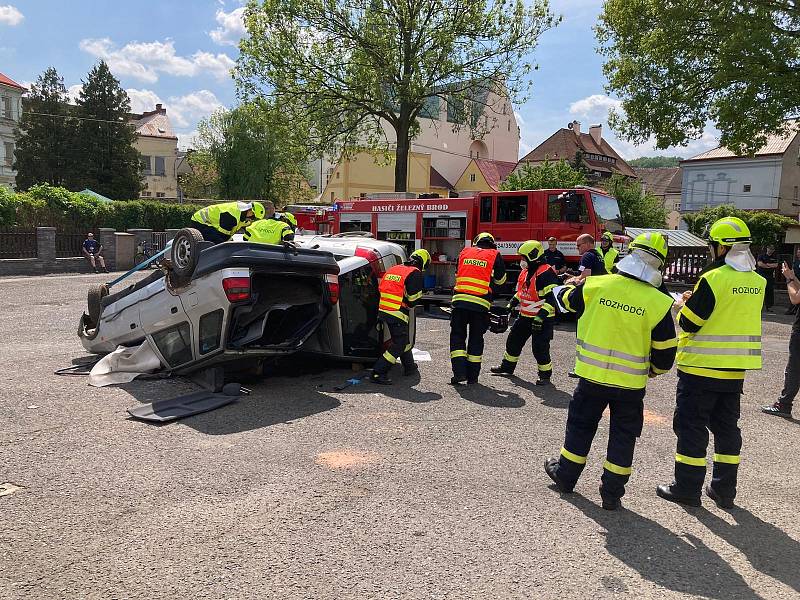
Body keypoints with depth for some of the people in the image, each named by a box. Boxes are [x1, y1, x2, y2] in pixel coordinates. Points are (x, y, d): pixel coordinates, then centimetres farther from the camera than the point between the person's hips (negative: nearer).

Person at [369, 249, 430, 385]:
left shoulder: (393, 269, 16)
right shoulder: (415, 273, -8)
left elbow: (381, 288, 18)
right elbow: (414, 299, -12)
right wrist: (408, 306, 9)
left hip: (383, 311, 9)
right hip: (397, 315, -9)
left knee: (404, 339, 24)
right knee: (398, 345, -2)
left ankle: (409, 367, 41)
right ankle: (377, 374, -8)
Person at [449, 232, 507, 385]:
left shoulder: (465, 252, 13)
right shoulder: (495, 255, 6)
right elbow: (501, 280, 15)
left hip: (460, 299, 1)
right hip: (481, 303, -1)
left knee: (457, 335, 10)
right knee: (476, 338, 10)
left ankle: (459, 372, -3)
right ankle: (472, 376, 14)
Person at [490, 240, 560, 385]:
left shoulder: (546, 273, -20)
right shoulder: (526, 271, 10)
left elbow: (552, 298, -25)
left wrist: (541, 316, -29)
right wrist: (511, 305, 19)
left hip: (542, 319, -9)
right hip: (525, 316, 9)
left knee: (540, 348, -9)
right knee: (513, 340, 16)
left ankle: (545, 375, 8)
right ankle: (507, 367, 33)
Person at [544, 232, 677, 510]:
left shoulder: (595, 285, -11)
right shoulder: (659, 303, -13)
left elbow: (566, 300, 10)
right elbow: (665, 351, -5)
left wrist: (572, 285, 33)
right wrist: (655, 369, 16)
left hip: (592, 375, 1)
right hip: (631, 383, -1)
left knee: (580, 425, 20)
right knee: (623, 436, 15)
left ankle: (565, 475, 34)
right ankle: (612, 493, 22)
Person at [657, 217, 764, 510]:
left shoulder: (713, 279, -19)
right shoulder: (758, 282, 4)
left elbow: (689, 322, -16)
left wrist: (684, 306, 5)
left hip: (701, 366, -7)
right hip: (735, 368, 7)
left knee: (691, 425, 4)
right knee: (726, 426, 16)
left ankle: (687, 488, 11)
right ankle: (724, 490, 25)